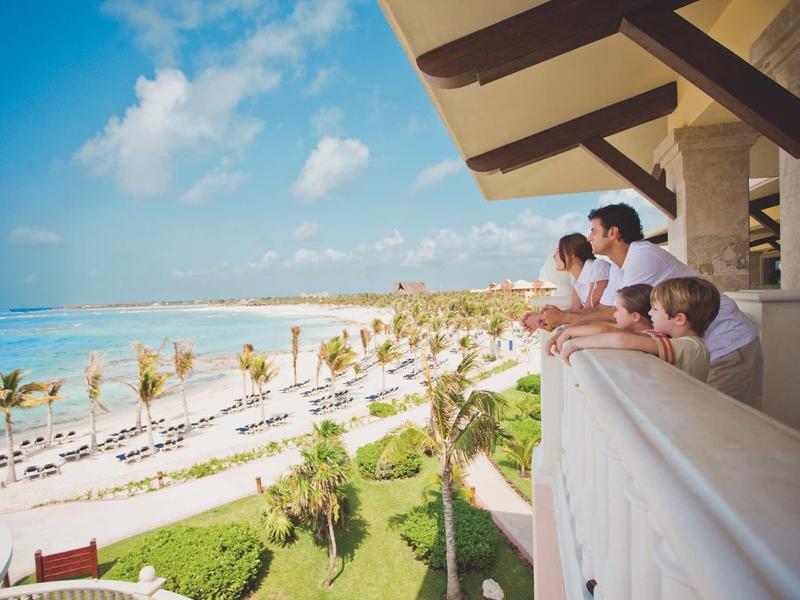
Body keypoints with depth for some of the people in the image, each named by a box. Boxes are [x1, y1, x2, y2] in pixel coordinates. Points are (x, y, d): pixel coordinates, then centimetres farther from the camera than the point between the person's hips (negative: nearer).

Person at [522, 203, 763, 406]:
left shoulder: (643, 256, -23)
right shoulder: (618, 267, 7)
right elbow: (602, 308, 7)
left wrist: (562, 317, -19)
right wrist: (549, 318, 0)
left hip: (727, 342, -9)